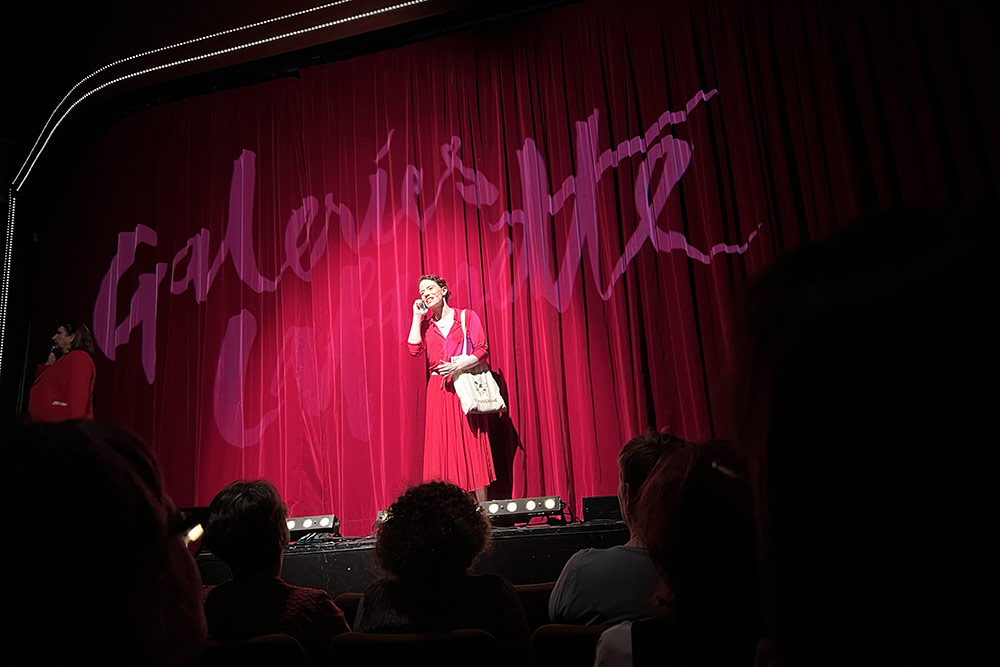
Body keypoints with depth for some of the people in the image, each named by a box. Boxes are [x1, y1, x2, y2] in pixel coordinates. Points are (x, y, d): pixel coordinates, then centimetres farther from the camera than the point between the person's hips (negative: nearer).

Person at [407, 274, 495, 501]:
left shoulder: (467, 316, 5)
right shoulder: (425, 323, 15)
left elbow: (482, 351, -2)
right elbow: (414, 348, -2)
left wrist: (458, 366, -16)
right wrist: (417, 317, 2)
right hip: (438, 391, 3)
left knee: (472, 443, -5)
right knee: (443, 445, 0)